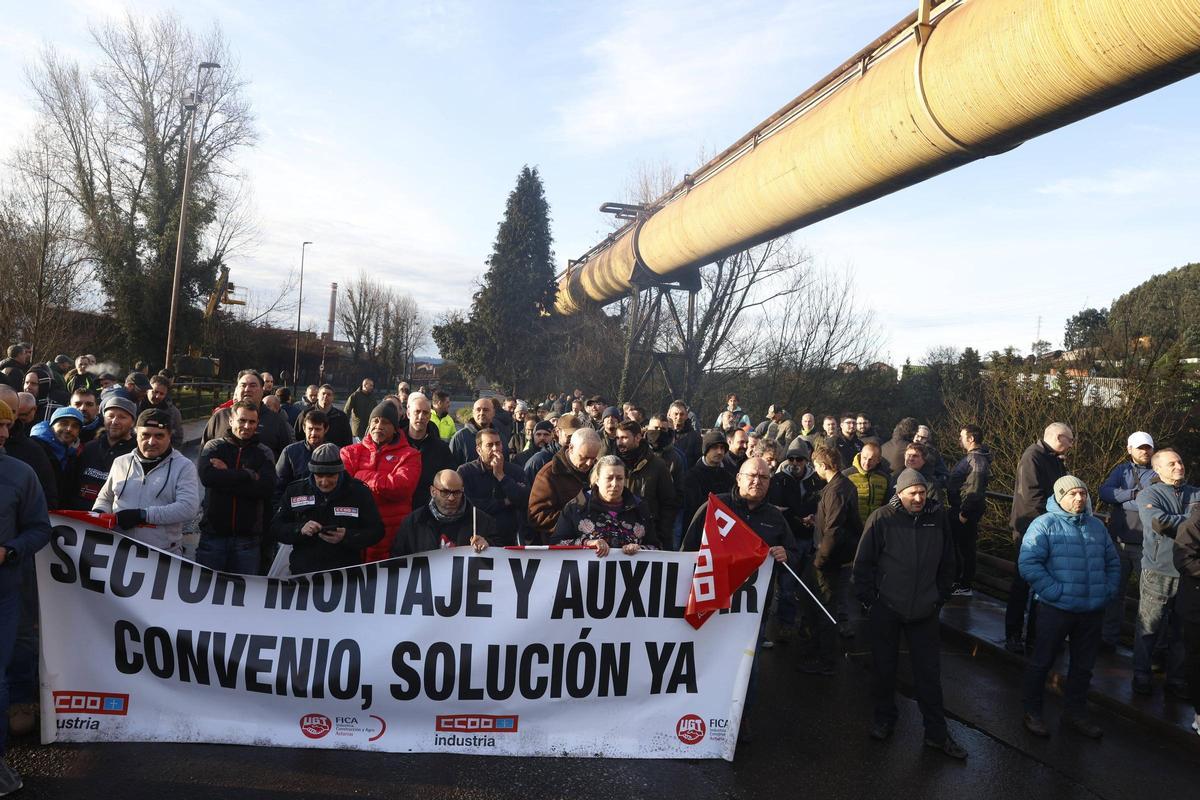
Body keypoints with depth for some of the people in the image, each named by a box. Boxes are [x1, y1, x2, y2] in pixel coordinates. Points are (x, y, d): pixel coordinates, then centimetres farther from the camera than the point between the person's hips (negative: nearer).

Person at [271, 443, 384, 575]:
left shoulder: (359, 492, 1)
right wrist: (300, 529, -13)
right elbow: (275, 528, 7)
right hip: (302, 571, 2)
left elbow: (377, 531, -1)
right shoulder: (295, 490, 7)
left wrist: (346, 537, -17)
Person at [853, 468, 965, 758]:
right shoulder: (881, 519, -12)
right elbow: (863, 563, -8)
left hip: (925, 612, 2)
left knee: (929, 672, 8)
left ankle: (936, 732, 20)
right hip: (886, 610, -2)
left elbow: (947, 563, 8)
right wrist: (869, 601, -7)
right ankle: (884, 719, 32)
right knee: (884, 667, 13)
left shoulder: (938, 518, -3)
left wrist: (940, 598, 7)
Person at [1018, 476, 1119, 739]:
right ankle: (1032, 712, 22)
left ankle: (1075, 713, 33)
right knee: (1041, 662, 7)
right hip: (1056, 609, -5)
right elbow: (1028, 563, -16)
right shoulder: (1045, 524, -9)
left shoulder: (1097, 526, 10)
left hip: (1093, 611, 6)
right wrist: (1056, 593, -18)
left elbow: (1113, 563, 20)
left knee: (1083, 665, 16)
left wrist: (1107, 592, 7)